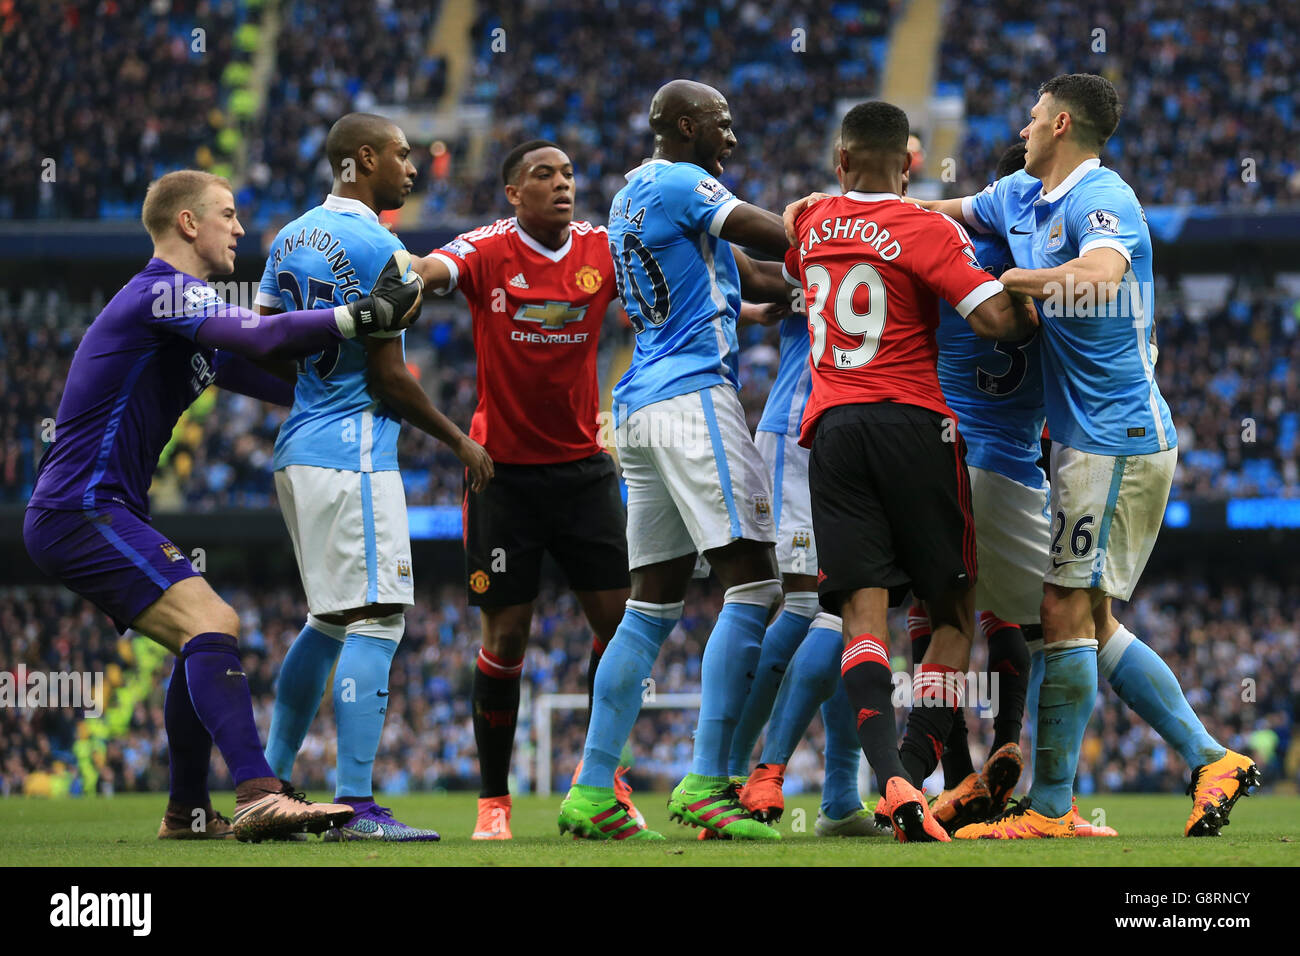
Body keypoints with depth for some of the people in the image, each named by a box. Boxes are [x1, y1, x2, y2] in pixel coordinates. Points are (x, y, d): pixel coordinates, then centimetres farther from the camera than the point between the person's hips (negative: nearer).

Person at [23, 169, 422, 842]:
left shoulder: (183, 309, 21)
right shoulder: (163, 291, -12)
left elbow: (278, 379, 22)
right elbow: (264, 338, -27)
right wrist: (369, 314, -24)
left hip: (100, 514, 11)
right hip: (81, 510, -11)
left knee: (209, 637, 16)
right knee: (209, 624, -22)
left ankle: (188, 813, 20)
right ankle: (260, 798, -34)